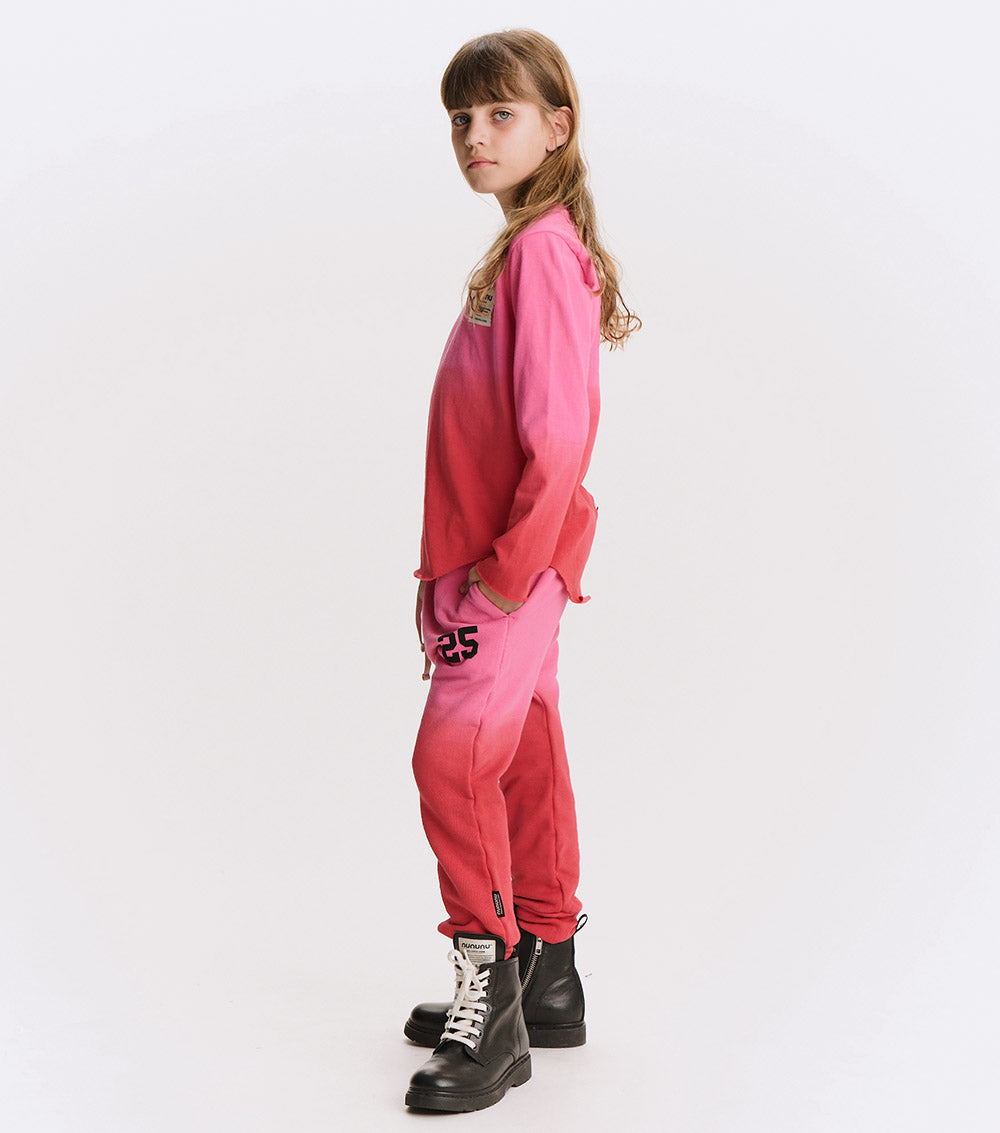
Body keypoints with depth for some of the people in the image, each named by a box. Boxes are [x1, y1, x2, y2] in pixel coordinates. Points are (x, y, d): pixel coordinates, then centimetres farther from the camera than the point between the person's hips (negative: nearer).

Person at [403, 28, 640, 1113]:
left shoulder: (543, 248, -15)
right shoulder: (524, 247, 15)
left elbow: (557, 435, -23)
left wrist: (506, 569, -19)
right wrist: (458, 570, 16)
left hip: (512, 565, -10)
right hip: (492, 564, 10)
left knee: (454, 759, -11)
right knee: (525, 763, 14)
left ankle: (490, 997, -1)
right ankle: (544, 980, 26)